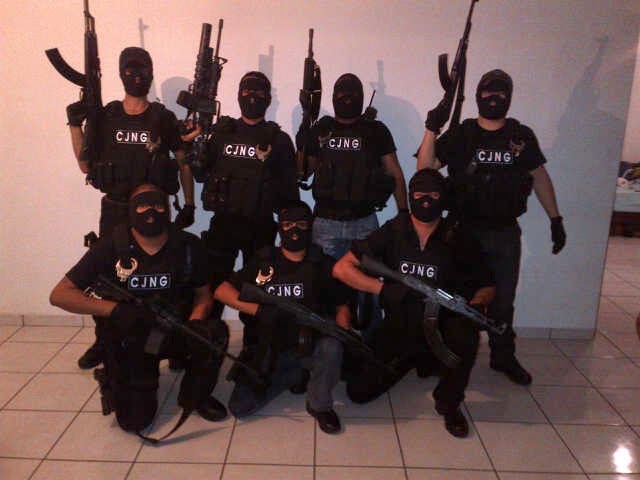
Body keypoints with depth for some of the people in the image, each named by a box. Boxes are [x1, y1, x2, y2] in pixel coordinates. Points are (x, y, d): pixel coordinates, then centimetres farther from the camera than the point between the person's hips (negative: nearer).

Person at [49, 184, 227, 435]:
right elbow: (59, 294, -13)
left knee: (216, 334, -28)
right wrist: (115, 309, -27)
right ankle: (114, 382, 24)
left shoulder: (188, 245, -8)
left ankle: (196, 395, 2)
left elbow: (203, 295, 2)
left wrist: (193, 326, -21)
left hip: (175, 331, 2)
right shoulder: (111, 247, -12)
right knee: (135, 420, -12)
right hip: (129, 339, -1)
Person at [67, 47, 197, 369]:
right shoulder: (105, 116, 5)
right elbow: (86, 165, 6)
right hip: (114, 210, 2)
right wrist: (75, 124, -4)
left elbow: (184, 161, 5)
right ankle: (104, 341, 24)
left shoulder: (163, 118, 1)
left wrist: (189, 204, 1)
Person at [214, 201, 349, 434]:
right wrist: (259, 310, -17)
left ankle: (320, 405, -6)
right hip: (272, 348, 2)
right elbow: (221, 291, -3)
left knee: (331, 348, -35)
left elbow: (342, 306, 4)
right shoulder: (264, 261, 3)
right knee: (240, 406, -10)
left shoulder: (323, 264, 2)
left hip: (312, 344, -1)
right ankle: (298, 374, 13)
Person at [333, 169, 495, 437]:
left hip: (440, 326, -1)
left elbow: (486, 286, 6)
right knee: (358, 392, -7)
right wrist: (383, 288, -22)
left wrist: (476, 305, -18)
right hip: (398, 328, 1)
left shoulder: (459, 241, -4)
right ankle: (410, 362, 22)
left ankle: (448, 403, -5)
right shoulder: (392, 232, -5)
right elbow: (341, 268, -9)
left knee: (464, 334, -35)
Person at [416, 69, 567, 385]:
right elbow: (425, 167, -8)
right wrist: (432, 129, -20)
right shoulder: (460, 134, -1)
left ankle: (503, 357, 29)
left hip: (506, 232, 2)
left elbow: (540, 177, 11)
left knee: (503, 299, 13)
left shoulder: (522, 136, 5)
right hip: (465, 229, -2)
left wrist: (555, 219, 9)